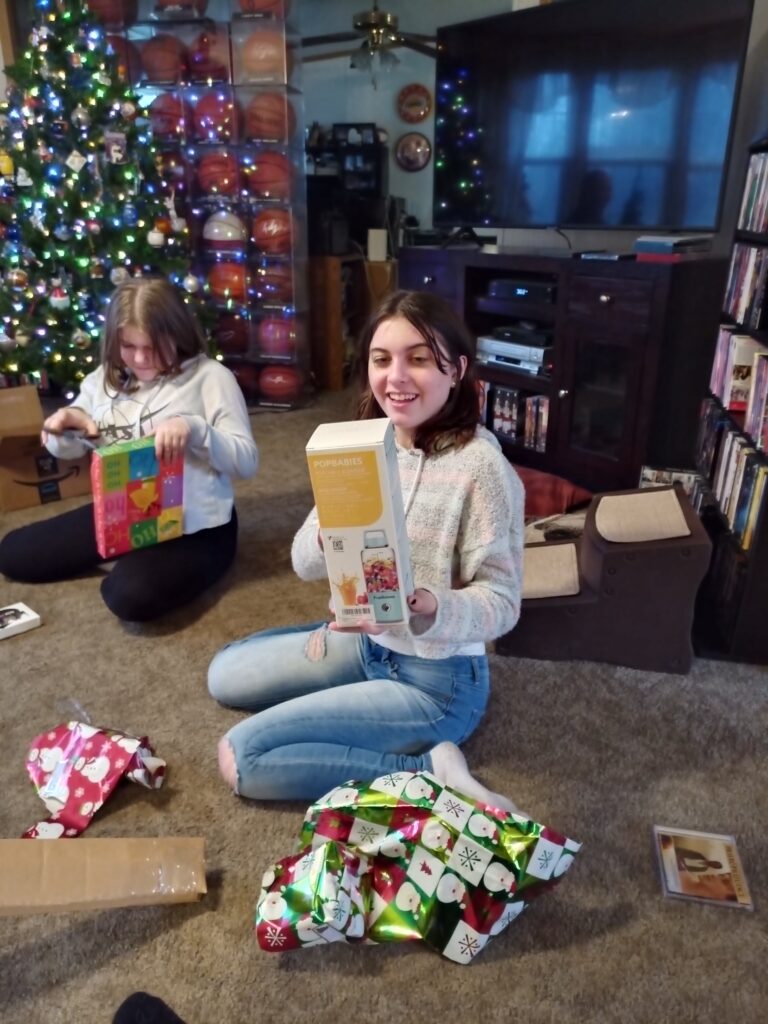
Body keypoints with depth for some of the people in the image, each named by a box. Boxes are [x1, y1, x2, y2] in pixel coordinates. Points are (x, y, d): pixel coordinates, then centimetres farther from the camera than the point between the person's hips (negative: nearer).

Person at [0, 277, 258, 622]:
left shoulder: (210, 377, -12)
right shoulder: (106, 377, 5)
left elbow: (247, 461, -15)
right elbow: (68, 449, 14)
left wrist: (195, 429, -32)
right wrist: (64, 426, -11)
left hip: (194, 525, -7)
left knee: (130, 596, -32)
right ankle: (130, 558, 18)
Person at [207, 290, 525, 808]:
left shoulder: (481, 465, -24)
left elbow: (502, 601, -20)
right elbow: (305, 561, -5)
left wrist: (429, 608, -40)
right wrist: (330, 535, -28)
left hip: (438, 678, -7)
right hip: (366, 640, 8)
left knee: (241, 758, -13)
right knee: (226, 674, 18)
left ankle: (426, 768, -7)